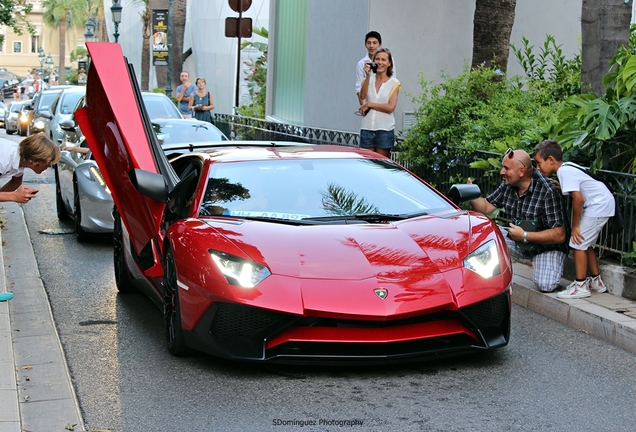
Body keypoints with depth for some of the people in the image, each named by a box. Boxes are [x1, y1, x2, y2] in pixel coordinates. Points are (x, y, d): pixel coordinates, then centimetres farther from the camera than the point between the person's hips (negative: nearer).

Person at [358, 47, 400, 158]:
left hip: (385, 129, -2)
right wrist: (368, 76, -15)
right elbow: (362, 96, -10)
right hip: (367, 128, 2)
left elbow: (391, 107, -10)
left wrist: (369, 105, -8)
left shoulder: (394, 83, 1)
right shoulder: (369, 79, 9)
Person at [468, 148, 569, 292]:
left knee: (545, 285, -28)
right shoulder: (508, 185, -5)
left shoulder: (548, 191, -26)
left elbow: (559, 235, -25)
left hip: (547, 246, -5)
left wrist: (524, 235, -24)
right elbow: (486, 207, 2)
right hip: (519, 241, 5)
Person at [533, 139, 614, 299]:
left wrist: (575, 226, -18)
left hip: (598, 206, -10)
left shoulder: (564, 172, -20)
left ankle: (581, 286, -2)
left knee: (578, 243, -8)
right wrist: (561, 187, 1)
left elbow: (578, 198, -26)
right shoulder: (567, 167, 9)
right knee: (585, 243, 18)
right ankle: (596, 281, 29)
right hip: (602, 203, 10)